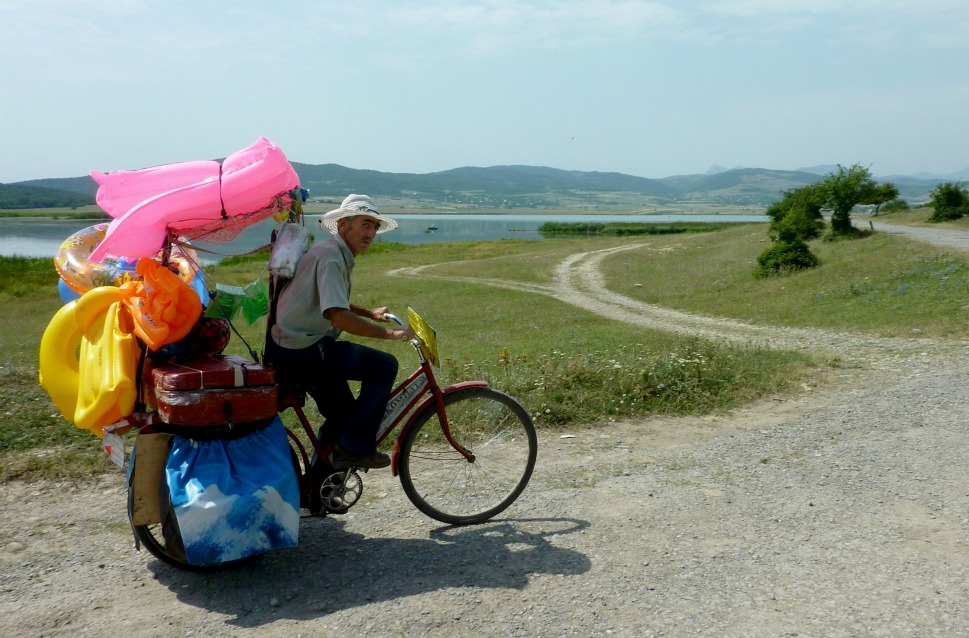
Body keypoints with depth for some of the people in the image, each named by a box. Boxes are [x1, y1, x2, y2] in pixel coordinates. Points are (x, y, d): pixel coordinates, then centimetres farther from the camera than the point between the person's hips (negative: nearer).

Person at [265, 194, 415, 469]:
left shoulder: (338, 254, 14)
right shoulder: (330, 256, -19)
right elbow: (339, 317, -30)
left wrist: (370, 313, 27)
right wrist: (388, 333, -25)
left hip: (294, 347, 10)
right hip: (302, 350, -10)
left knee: (343, 416, 20)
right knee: (384, 365, -11)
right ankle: (356, 448, -5)